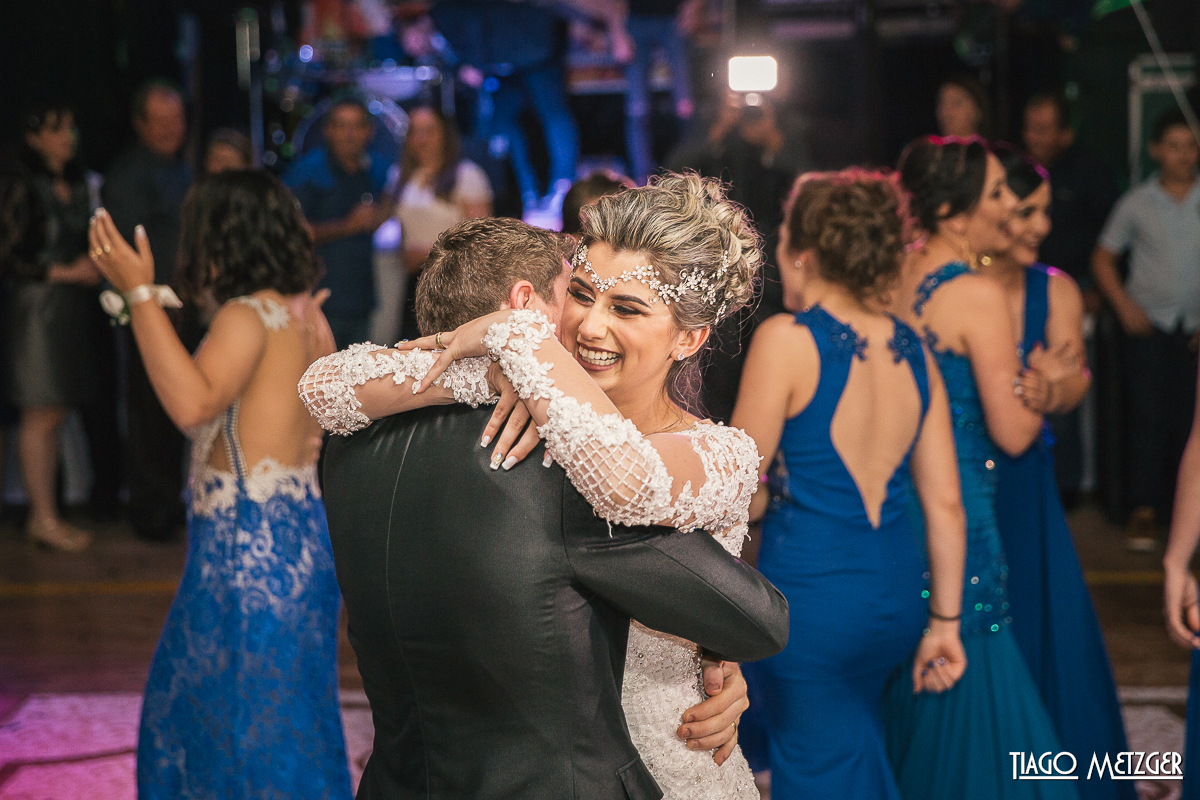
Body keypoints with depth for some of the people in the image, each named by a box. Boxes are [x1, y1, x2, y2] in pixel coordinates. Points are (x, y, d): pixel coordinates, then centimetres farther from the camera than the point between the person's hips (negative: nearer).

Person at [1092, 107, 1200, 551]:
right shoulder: (1136, 203, 3)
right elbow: (1103, 257, 10)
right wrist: (1125, 306, -2)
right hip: (1149, 327, 0)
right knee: (1148, 418, -4)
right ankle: (1144, 509, 3)